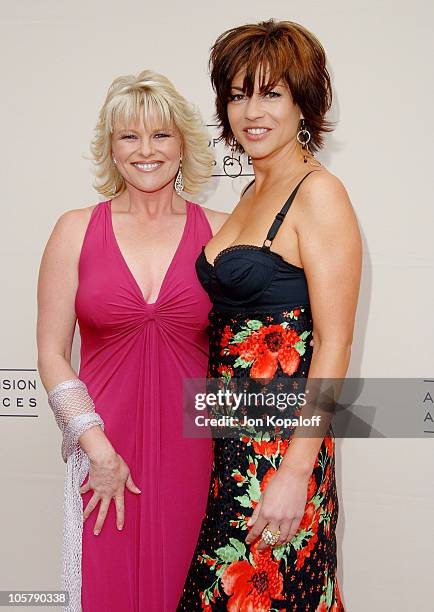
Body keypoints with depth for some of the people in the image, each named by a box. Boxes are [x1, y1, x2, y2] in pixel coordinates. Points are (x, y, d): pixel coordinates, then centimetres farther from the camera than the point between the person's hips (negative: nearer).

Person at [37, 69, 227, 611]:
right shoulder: (76, 230, 1)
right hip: (103, 448, 0)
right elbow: (52, 352, 0)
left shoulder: (219, 232, 2)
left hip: (192, 446, 1)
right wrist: (96, 446, -8)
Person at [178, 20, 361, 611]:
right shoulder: (254, 192, 12)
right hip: (232, 440, 8)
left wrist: (296, 471, -20)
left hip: (281, 444, -8)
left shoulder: (318, 193, -13)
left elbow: (333, 342, -16)